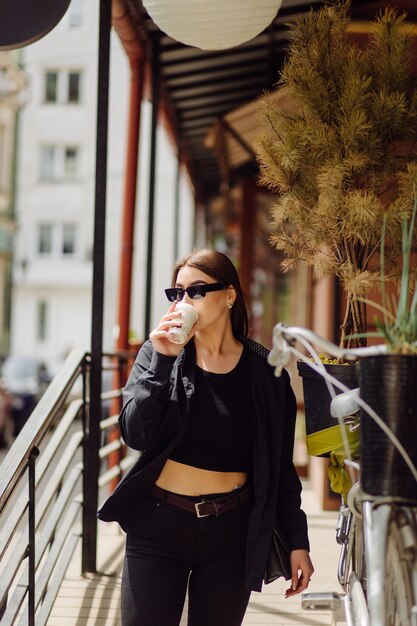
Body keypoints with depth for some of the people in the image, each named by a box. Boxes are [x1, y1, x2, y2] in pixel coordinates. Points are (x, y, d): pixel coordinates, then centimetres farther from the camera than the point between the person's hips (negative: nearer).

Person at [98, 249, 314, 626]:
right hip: (158, 525, 0)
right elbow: (136, 435, -10)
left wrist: (297, 541, 5)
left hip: (231, 534, 0)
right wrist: (162, 361, -17)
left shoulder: (265, 372, 0)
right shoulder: (157, 354, 2)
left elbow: (280, 467, 6)